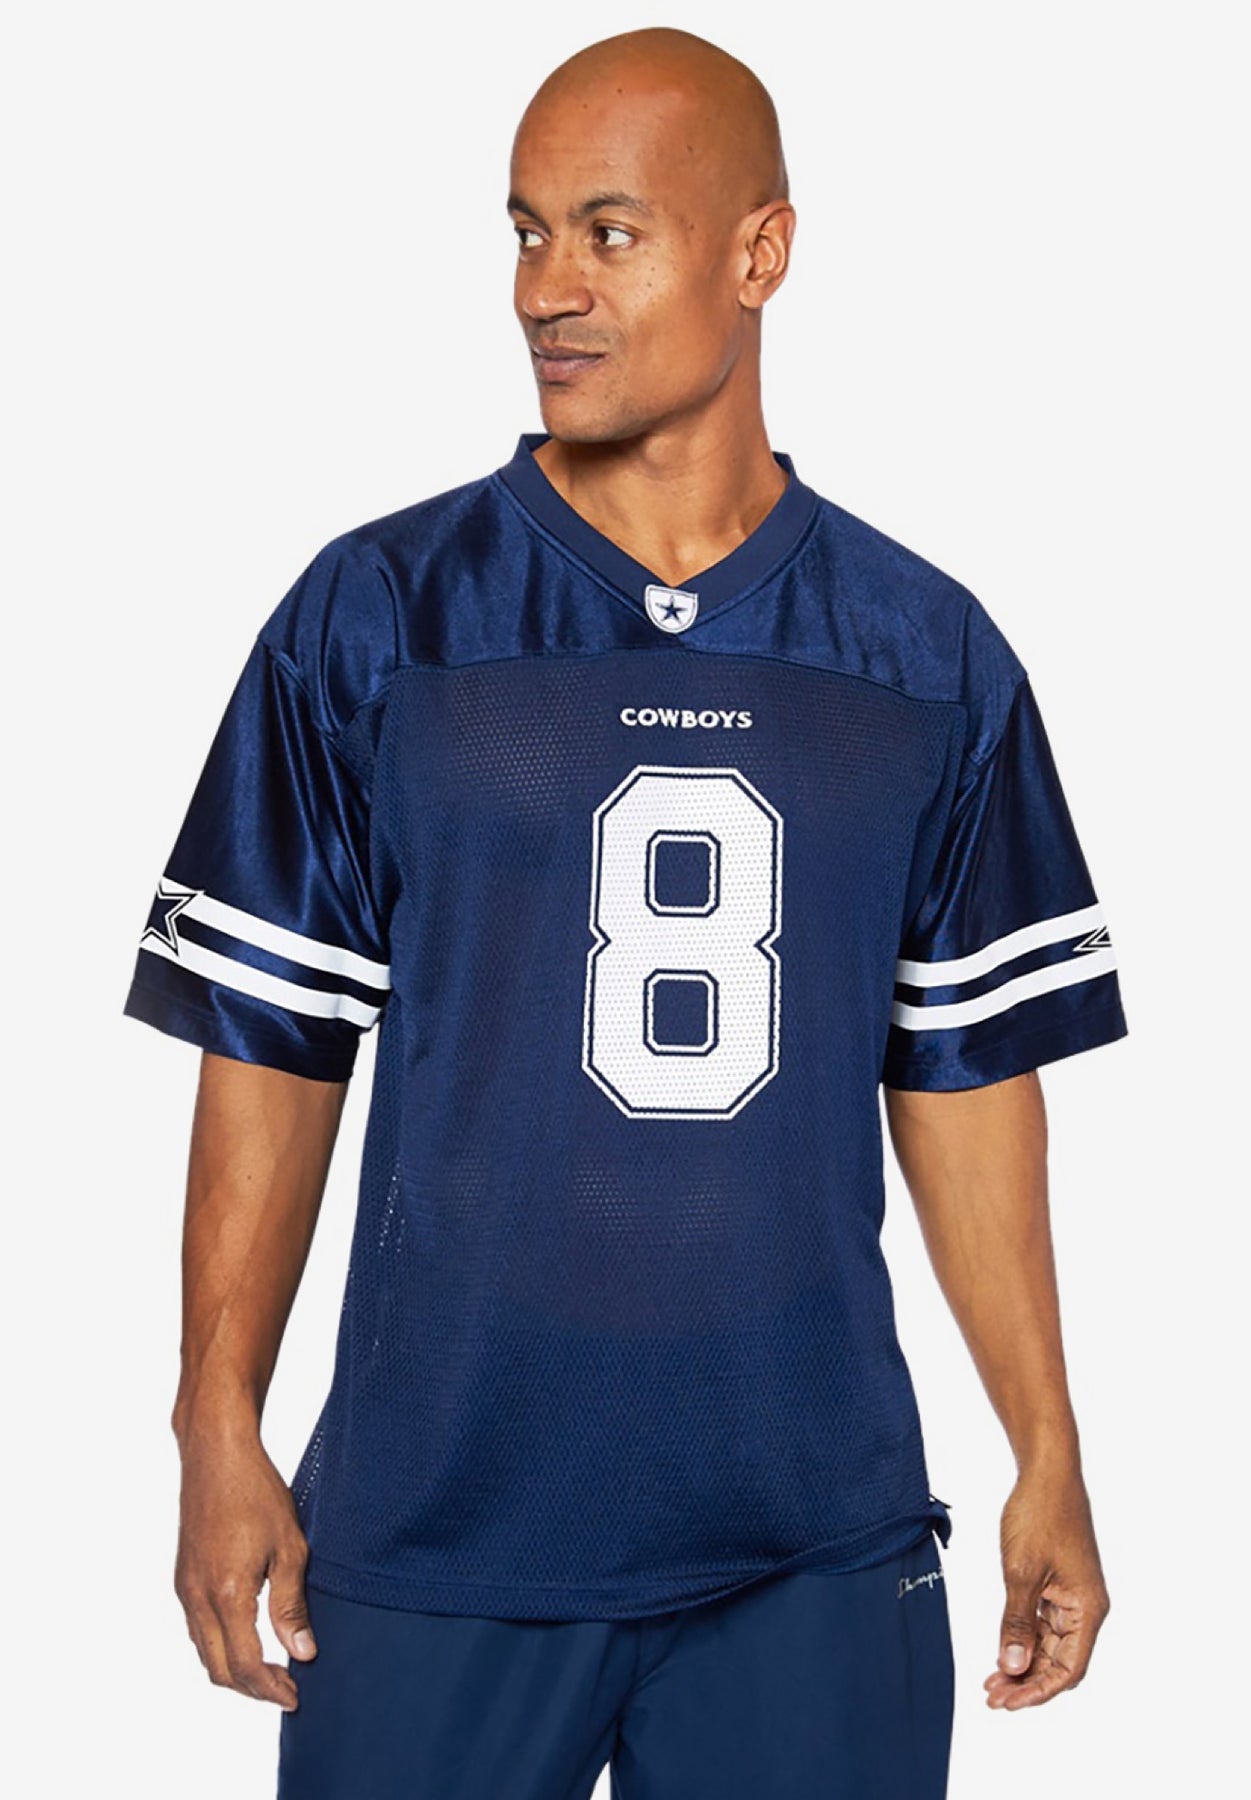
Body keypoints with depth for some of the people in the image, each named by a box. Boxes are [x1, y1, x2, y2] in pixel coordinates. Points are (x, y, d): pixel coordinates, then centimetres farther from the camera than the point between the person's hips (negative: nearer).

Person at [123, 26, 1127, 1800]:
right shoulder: (375, 618, -2)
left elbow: (967, 1071, 8)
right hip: (439, 1519, -1)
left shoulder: (932, 656, 3)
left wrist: (1049, 1457, 7)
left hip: (817, 1529, 2)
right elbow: (272, 1043, 0)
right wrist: (221, 1434, -4)